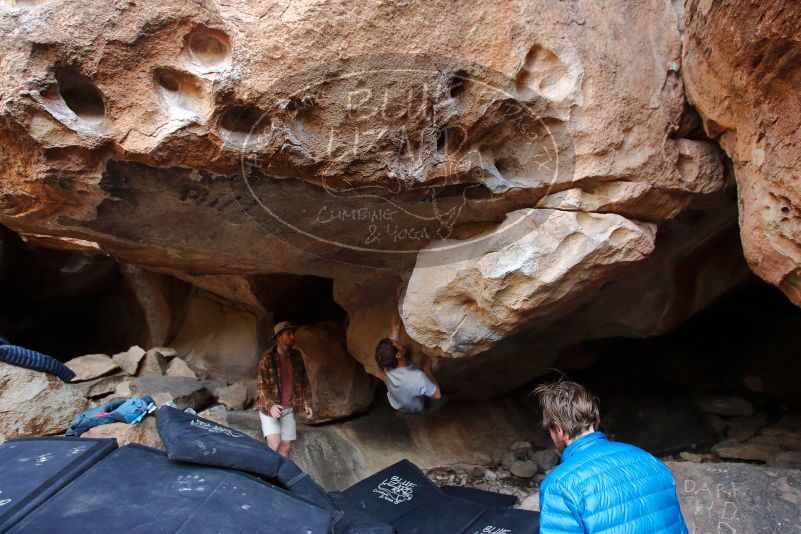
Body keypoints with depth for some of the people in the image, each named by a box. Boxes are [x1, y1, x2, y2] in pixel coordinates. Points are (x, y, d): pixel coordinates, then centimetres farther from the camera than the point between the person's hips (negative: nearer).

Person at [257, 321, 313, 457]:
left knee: (286, 446, 4)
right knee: (274, 444, -16)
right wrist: (270, 406, -27)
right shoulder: (267, 358, -10)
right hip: (270, 409, -4)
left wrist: (307, 404, 5)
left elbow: (303, 382, 12)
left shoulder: (296, 356, 5)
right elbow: (262, 387, -13)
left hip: (289, 410, 4)